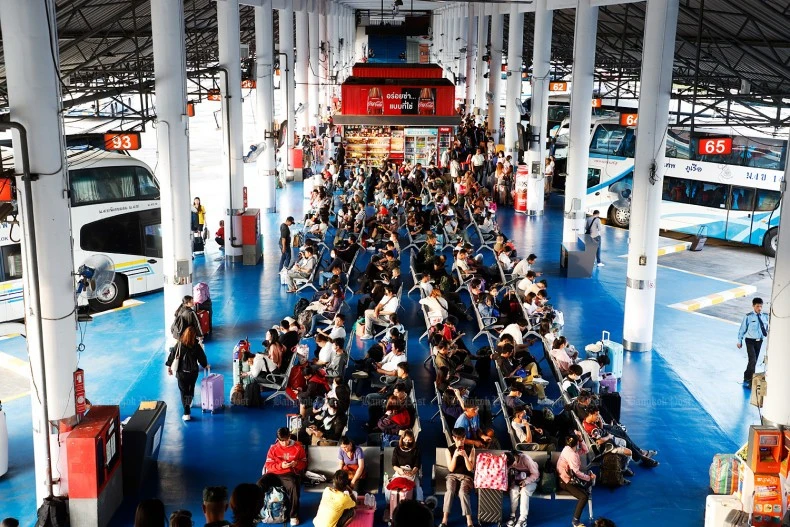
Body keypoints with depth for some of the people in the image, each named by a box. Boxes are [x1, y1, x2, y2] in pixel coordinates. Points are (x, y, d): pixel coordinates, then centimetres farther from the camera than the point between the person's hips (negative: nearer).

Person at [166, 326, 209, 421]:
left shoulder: (179, 345, -10)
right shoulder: (197, 346, -10)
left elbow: (172, 355, -4)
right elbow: (202, 357, 0)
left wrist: (169, 366, 8)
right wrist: (206, 365, 20)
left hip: (181, 372, -1)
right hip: (193, 372, 1)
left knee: (184, 392, 1)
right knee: (191, 389, 24)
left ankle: (187, 413, -6)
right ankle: (189, 404, 45)